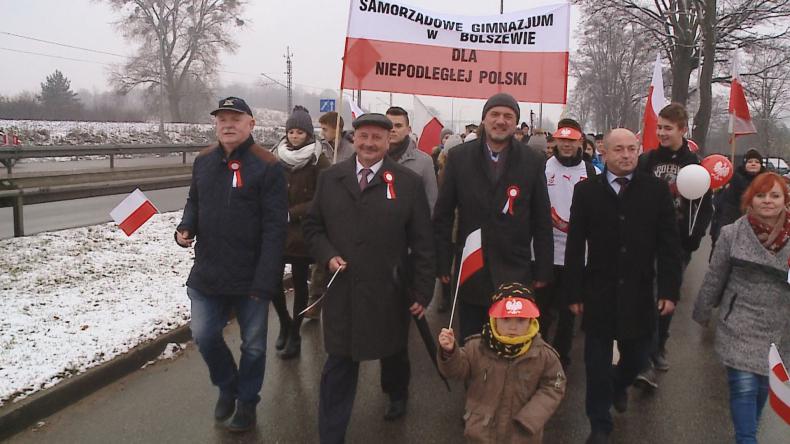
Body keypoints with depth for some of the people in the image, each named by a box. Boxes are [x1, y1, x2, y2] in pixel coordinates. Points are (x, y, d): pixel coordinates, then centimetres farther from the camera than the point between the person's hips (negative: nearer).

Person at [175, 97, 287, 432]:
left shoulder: (267, 166, -14)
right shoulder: (203, 161, 5)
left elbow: (274, 228, -16)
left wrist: (264, 281, -20)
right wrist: (186, 227, -4)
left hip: (250, 278, -4)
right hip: (207, 274, 5)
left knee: (253, 345, 11)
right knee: (204, 336, 10)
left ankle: (247, 401, 34)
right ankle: (227, 387, 38)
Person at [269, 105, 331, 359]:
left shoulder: (318, 161, -7)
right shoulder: (276, 156, 3)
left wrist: (292, 213, -14)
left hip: (302, 232, -3)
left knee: (299, 283, 6)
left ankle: (294, 334, 22)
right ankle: (285, 323, 25)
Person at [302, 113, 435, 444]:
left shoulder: (408, 182, -5)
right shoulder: (330, 178, 3)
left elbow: (422, 243, -4)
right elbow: (312, 225, 10)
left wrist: (422, 292, -6)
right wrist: (327, 255, -9)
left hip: (389, 292, 0)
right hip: (342, 290, 1)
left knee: (393, 351, 22)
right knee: (339, 364, 4)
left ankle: (397, 394, 53)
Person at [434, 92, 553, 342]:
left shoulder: (533, 162, 1)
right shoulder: (459, 157, 1)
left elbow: (542, 223, 3)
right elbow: (443, 216, 3)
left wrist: (543, 271, 2)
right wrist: (443, 265, 0)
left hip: (515, 275, 0)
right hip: (470, 274, 1)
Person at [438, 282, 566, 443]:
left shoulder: (544, 354, -19)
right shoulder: (477, 347, -17)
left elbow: (553, 388, -8)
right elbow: (457, 369, -8)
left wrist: (531, 418, -17)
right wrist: (449, 352, -30)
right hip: (481, 431, 1)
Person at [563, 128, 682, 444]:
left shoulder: (657, 189, -2)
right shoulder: (586, 190, -2)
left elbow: (669, 244, -1)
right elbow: (574, 246, -1)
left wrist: (670, 289, -5)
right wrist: (574, 291, -3)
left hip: (639, 293, 1)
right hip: (598, 293, -1)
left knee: (637, 357, 14)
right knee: (597, 363, 6)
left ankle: (619, 384, 48)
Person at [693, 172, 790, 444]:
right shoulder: (732, 234, -7)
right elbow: (714, 277, 0)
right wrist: (702, 312, 6)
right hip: (740, 325, -3)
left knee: (763, 384, 17)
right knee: (744, 386, -7)